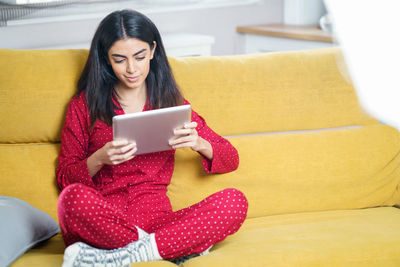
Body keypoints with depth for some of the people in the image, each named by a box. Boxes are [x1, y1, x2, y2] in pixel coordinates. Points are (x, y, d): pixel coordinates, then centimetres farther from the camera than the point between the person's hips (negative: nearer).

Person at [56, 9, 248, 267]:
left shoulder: (171, 101, 15)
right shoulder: (85, 105, 10)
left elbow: (231, 159, 13)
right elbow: (65, 178, 8)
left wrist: (199, 144, -9)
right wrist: (99, 159, -13)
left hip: (155, 219, 2)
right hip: (101, 222, -2)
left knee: (235, 202, -23)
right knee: (74, 197, -36)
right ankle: (182, 245, -21)